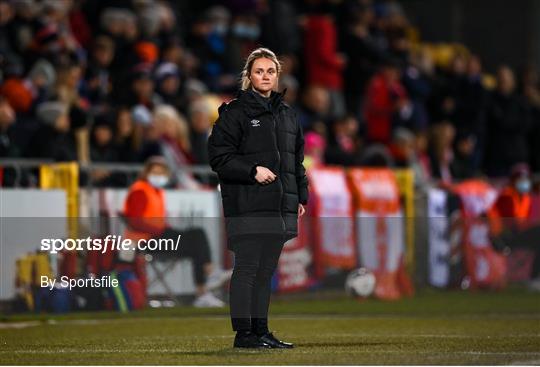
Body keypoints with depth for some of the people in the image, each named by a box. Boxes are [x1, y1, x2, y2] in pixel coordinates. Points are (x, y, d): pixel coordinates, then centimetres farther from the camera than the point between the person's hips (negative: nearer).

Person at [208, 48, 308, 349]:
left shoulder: (287, 114, 16)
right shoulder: (235, 112, -5)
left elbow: (297, 159, 22)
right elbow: (219, 156, -9)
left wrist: (301, 196, 15)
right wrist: (252, 171, -18)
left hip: (281, 205, 7)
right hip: (247, 206, -7)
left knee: (266, 271, 10)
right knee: (246, 269, -6)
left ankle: (261, 330, 15)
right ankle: (243, 333, -3)